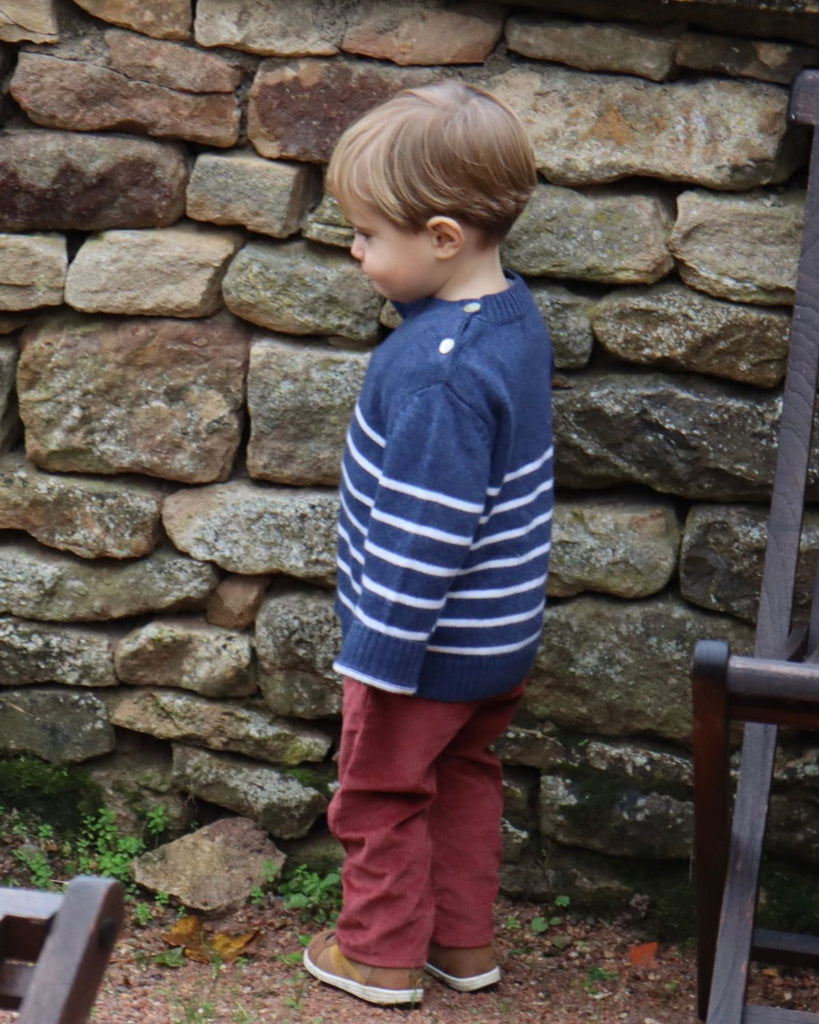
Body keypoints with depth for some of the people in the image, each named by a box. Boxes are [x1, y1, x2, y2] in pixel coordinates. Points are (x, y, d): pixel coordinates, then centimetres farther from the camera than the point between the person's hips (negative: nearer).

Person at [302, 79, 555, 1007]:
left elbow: (425, 532, -29)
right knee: (465, 776, 24)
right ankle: (465, 943, 37)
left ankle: (381, 954, 29)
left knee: (381, 791, 12)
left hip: (432, 642, -9)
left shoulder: (438, 373, -32)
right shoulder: (516, 319, -1)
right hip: (501, 636, 9)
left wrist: (382, 648, -20)